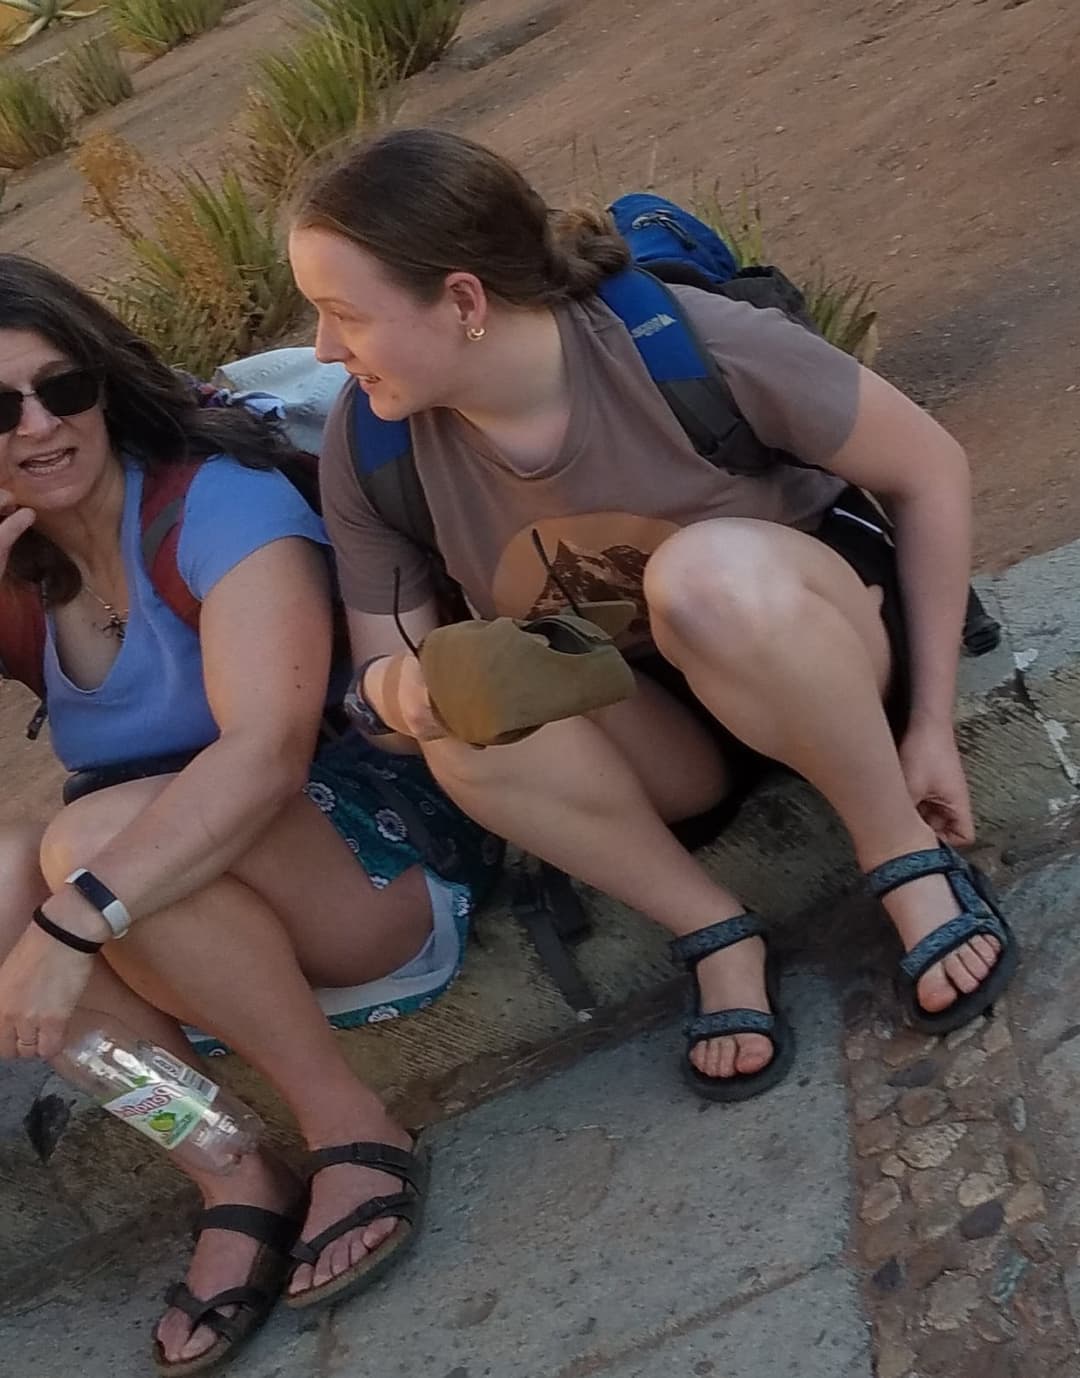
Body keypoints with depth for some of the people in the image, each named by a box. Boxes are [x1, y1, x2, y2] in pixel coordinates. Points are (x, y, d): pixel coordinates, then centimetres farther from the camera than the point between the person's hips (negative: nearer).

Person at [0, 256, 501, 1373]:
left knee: (92, 837, -31)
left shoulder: (221, 503, -16)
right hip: (187, 922, 6)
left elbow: (267, 750, -32)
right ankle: (234, 1176, -15)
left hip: (379, 859, -6)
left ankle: (352, 1127, -16)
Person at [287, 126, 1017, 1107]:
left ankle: (911, 859, -15)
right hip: (655, 734, 3)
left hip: (821, 652, -3)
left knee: (705, 572, -38)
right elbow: (380, 678, -6)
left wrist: (929, 722, -12)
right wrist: (402, 692, -31)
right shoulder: (371, 447, -16)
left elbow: (931, 471, -14)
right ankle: (715, 931, -11)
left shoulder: (686, 344, -27)